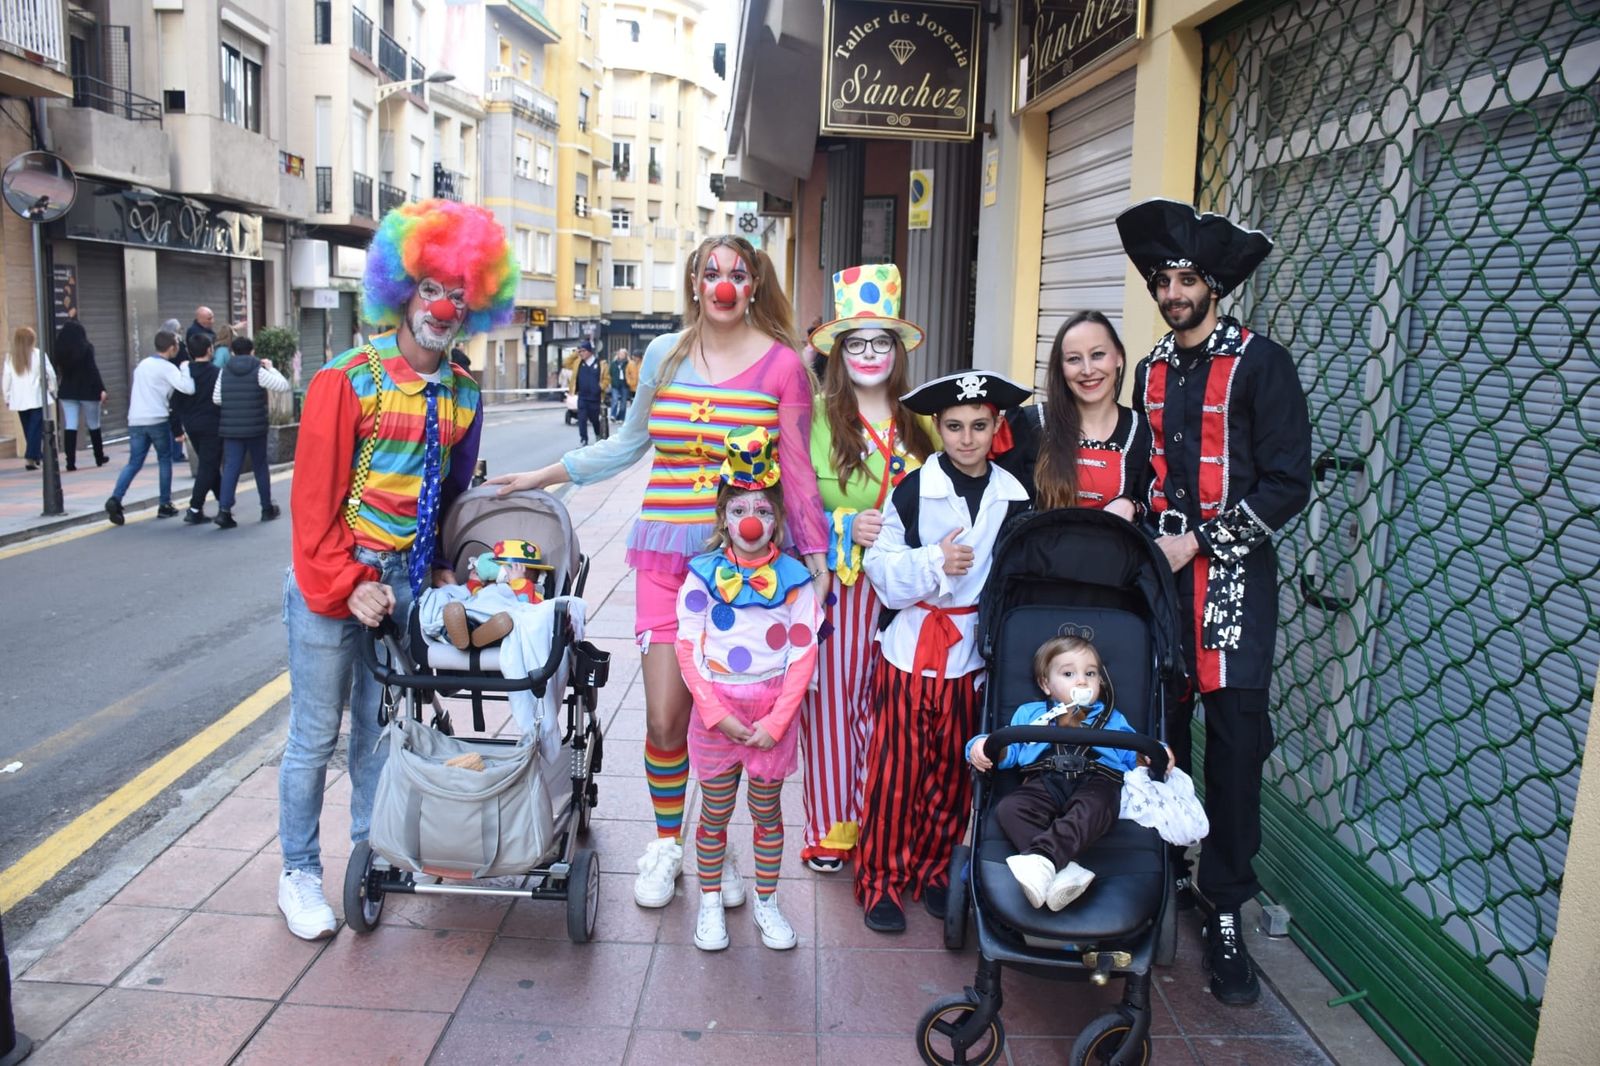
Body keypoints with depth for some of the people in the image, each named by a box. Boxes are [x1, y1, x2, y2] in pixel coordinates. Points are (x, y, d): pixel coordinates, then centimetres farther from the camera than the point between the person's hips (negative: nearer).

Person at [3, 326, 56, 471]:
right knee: (36, 429, -5)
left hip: (19, 401, 4)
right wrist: (53, 389, 12)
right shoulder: (38, 354, -3)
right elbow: (50, 373, -3)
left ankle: (40, 457, 21)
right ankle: (30, 458, -17)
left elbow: (6, 379, 5)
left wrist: (7, 398, 13)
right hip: (38, 398, -4)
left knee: (28, 430, 14)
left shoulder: (10, 358, 6)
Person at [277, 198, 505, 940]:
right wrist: (345, 587, -14)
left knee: (380, 727, 15)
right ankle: (298, 874, 23)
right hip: (330, 584, -4)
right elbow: (315, 494, -12)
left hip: (406, 580, 4)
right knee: (315, 736, 6)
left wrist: (443, 568, 10)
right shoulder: (348, 379, -11)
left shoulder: (461, 394, 4)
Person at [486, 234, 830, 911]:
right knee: (665, 715, 1)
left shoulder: (780, 365, 0)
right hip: (666, 555, 2)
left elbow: (795, 469, 2)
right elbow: (629, 445, 18)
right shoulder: (664, 355, 8)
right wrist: (541, 477, 19)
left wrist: (815, 554, -2)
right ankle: (666, 843, 25)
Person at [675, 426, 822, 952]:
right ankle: (711, 903, 29)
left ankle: (766, 903, 31)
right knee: (715, 812, 12)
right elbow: (688, 649, -5)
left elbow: (804, 654, -5)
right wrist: (718, 713, -12)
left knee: (767, 811, 14)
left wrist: (776, 722, -11)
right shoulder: (704, 574, -6)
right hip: (716, 710, 0)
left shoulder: (792, 578, -6)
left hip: (773, 712, 0)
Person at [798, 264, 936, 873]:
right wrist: (847, 525, -14)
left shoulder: (920, 423, 9)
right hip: (836, 587, -3)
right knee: (830, 701, 2)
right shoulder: (816, 417, -2)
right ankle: (829, 828, 17)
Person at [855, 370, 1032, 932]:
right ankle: (880, 876, 17)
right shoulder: (911, 491, -5)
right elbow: (882, 571, -9)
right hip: (911, 645, -2)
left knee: (955, 768, 11)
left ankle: (933, 867, 29)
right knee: (897, 765, 1)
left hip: (976, 651, 3)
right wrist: (934, 561, -24)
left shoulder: (1013, 496, 3)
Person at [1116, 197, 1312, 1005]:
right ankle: (1162, 872, 27)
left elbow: (1287, 483, -9)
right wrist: (1147, 541, 4)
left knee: (1236, 739, -3)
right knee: (1157, 727, 9)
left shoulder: (1260, 364, -5)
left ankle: (1225, 914, 9)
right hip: (1161, 576, 5)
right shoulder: (1151, 372, 13)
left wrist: (1199, 543, -12)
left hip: (1234, 579, -5)